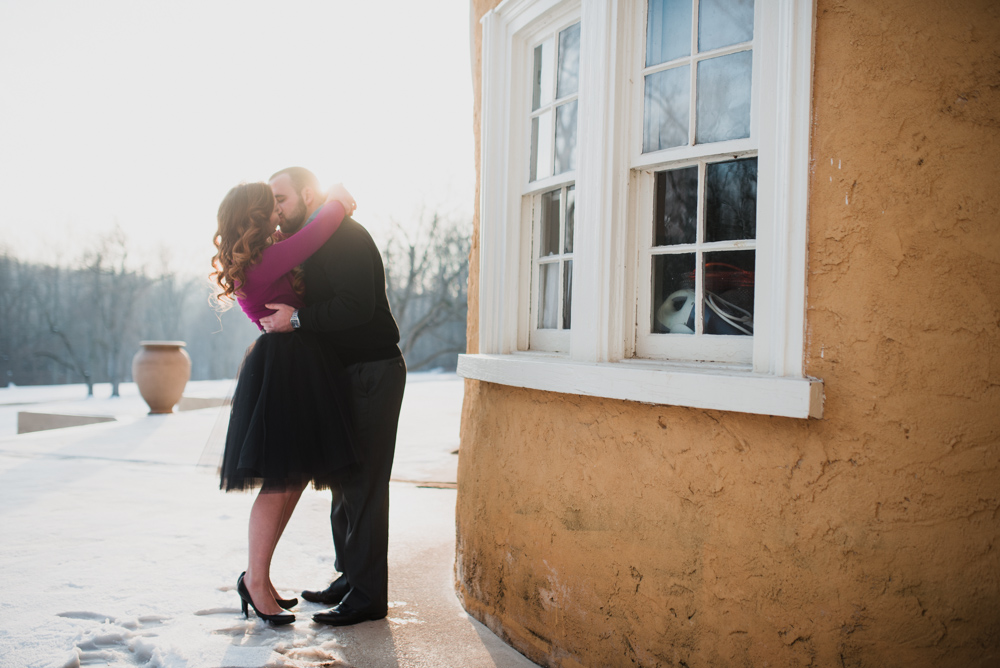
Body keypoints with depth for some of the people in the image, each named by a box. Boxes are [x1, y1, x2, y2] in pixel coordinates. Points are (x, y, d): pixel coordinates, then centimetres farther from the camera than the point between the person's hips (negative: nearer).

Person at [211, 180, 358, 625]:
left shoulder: (253, 263, 15)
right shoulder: (268, 260, -15)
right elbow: (323, 226, -11)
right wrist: (340, 199, 9)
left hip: (292, 369, 10)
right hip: (286, 368, -10)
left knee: (296, 479, 11)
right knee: (281, 481, -5)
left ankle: (258, 576, 18)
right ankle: (255, 580, 4)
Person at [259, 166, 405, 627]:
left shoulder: (347, 237, -14)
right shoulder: (314, 243, 18)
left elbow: (357, 306, -26)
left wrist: (298, 319, -22)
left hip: (373, 375, -10)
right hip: (346, 374, 10)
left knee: (364, 483, -8)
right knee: (344, 480, 14)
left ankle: (367, 595, -2)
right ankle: (349, 577, 23)